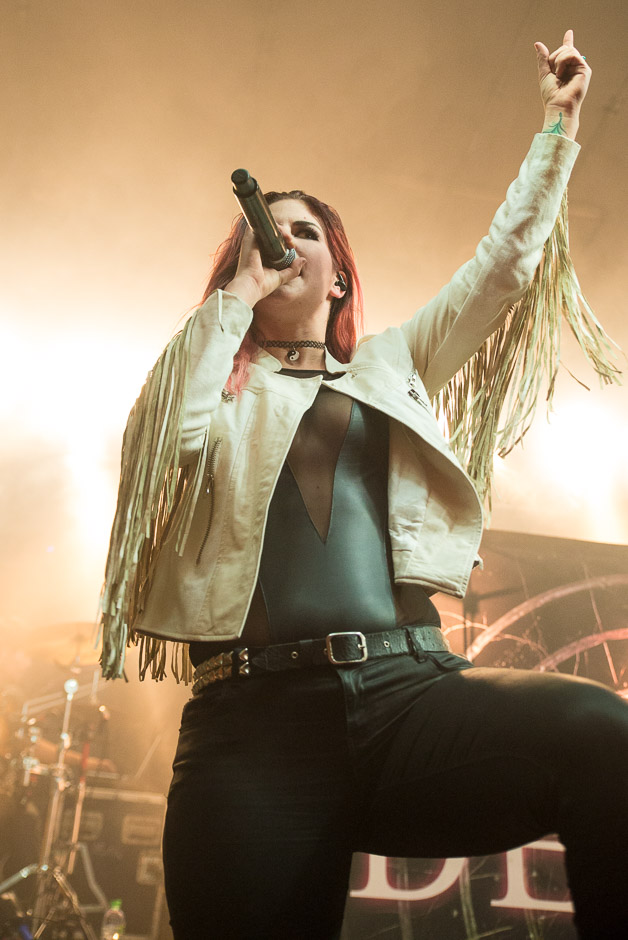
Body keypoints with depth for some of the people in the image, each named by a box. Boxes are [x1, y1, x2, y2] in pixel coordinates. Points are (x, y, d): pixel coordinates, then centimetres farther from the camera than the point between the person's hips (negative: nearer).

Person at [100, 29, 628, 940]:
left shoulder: (391, 365, 25)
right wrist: (238, 293, 5)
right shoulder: (216, 379, 19)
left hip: (407, 684, 1)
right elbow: (167, 440, -4)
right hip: (255, 714, 0)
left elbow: (507, 258, 27)